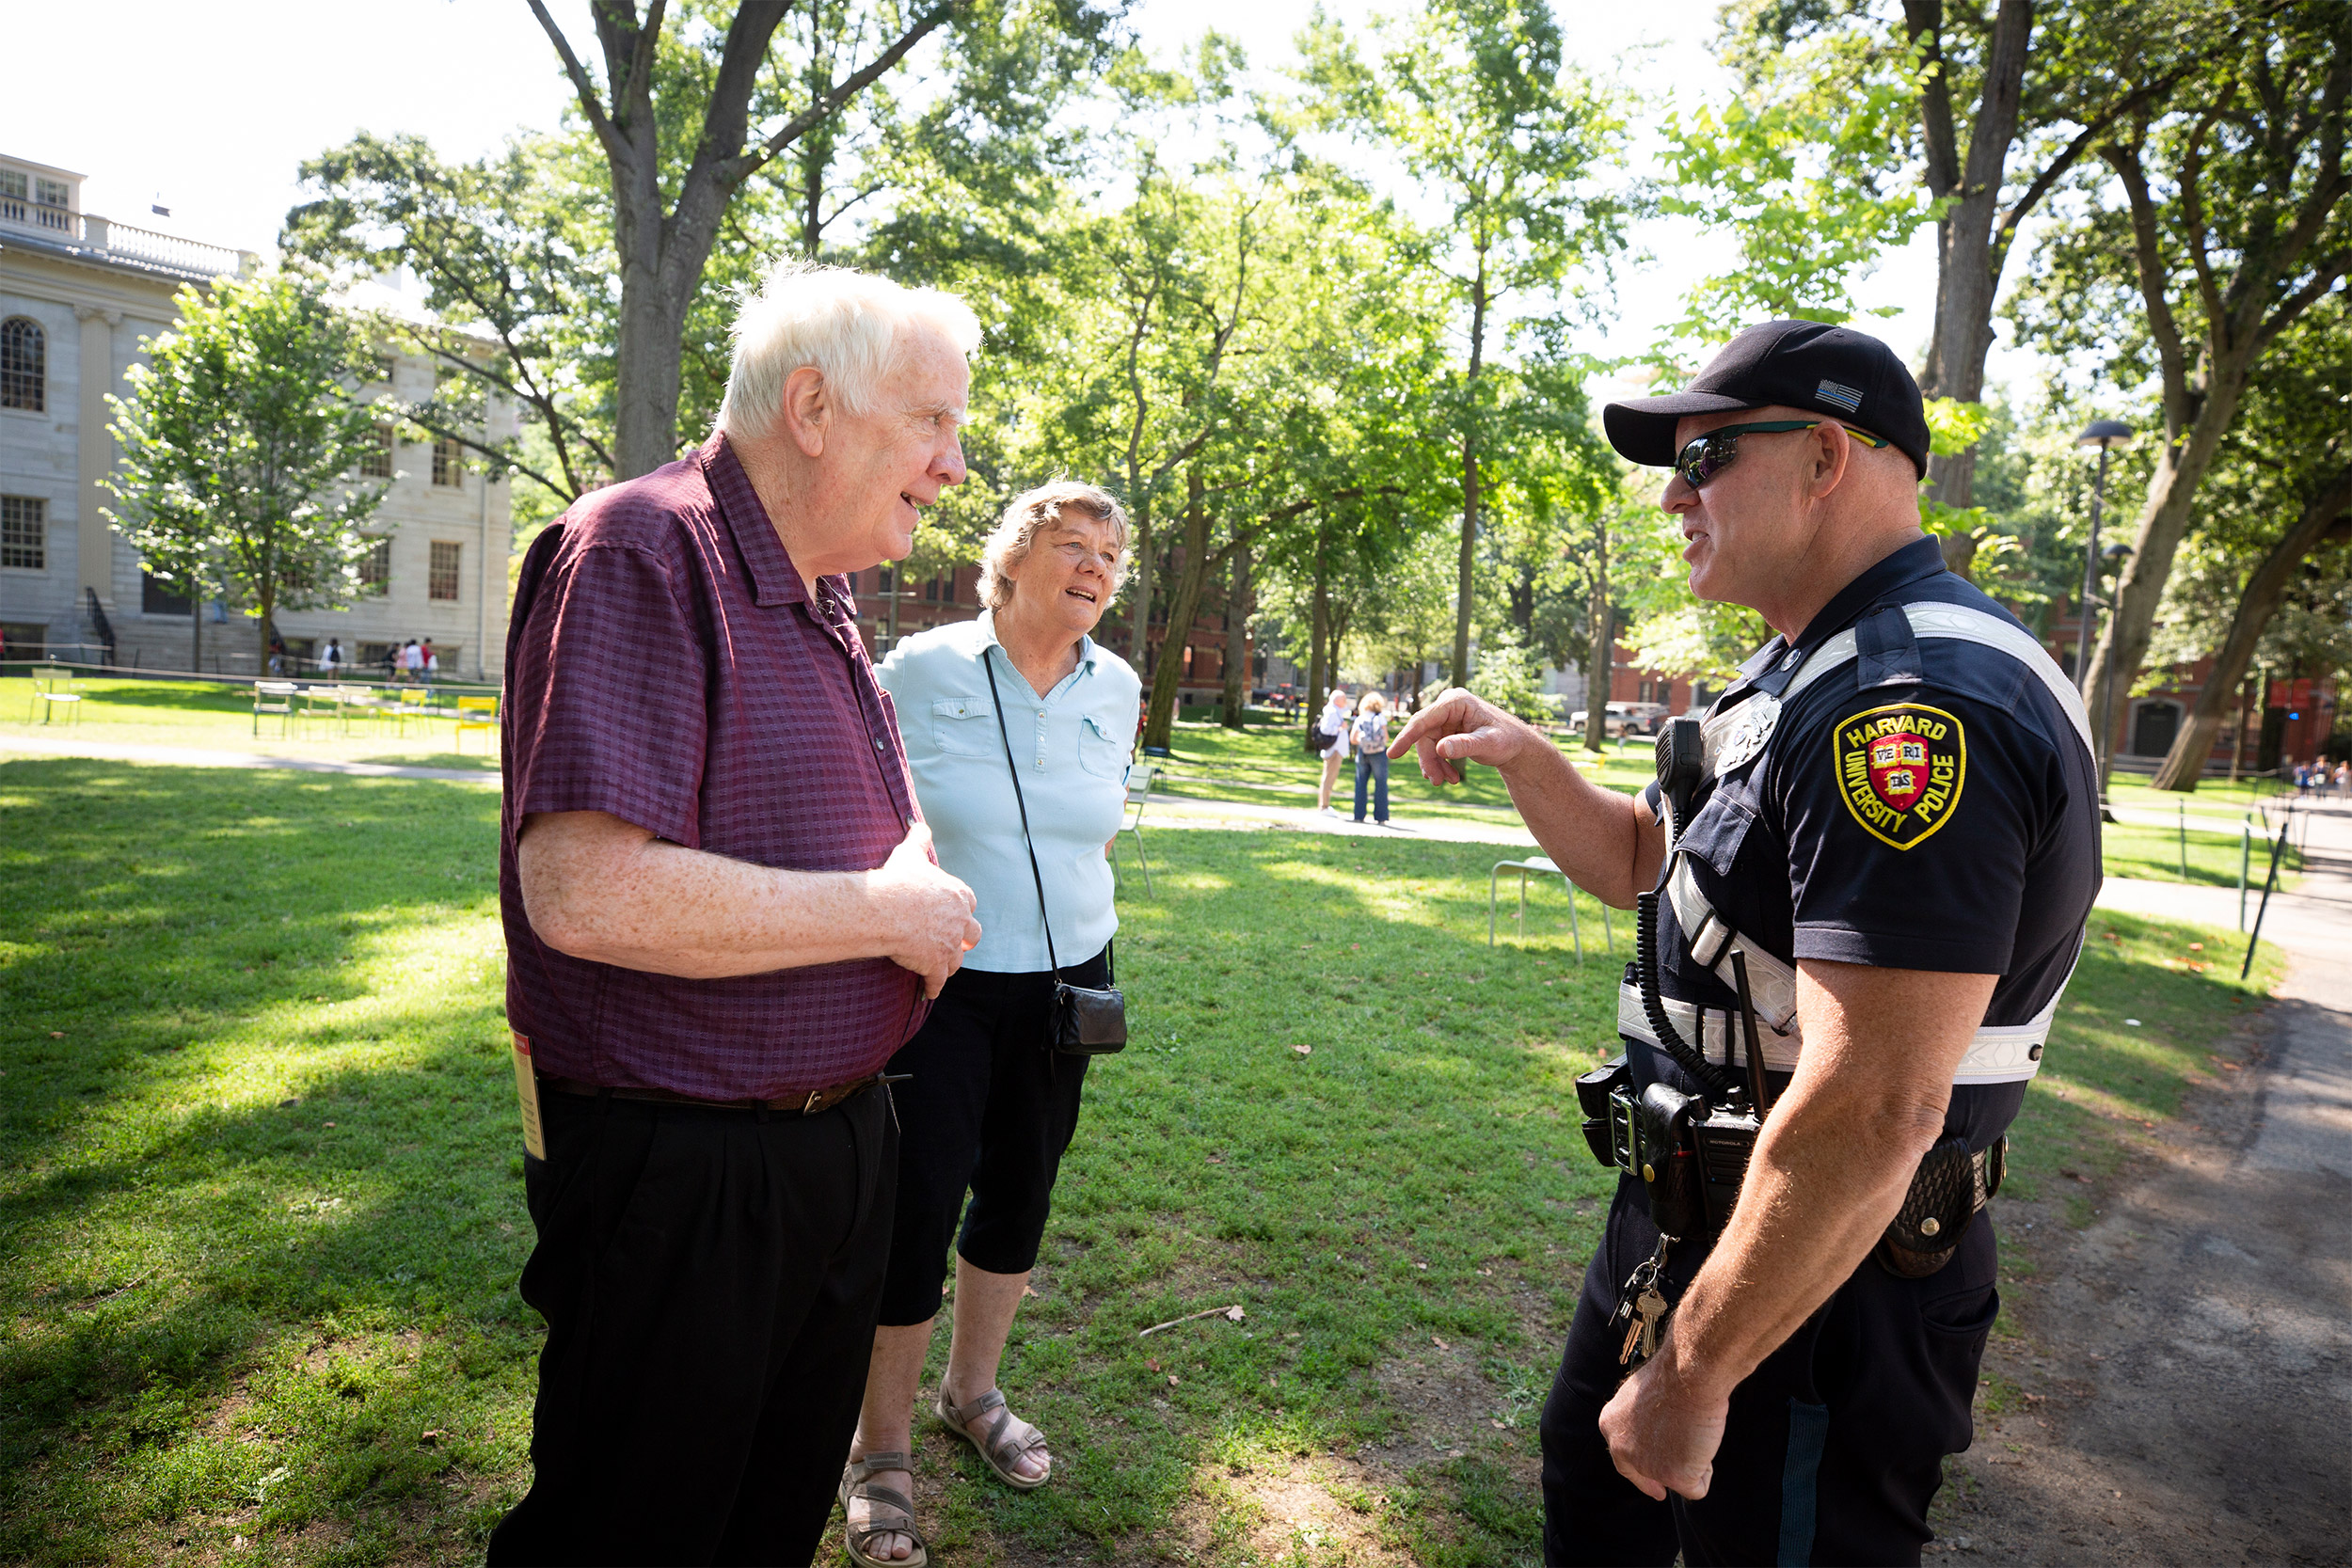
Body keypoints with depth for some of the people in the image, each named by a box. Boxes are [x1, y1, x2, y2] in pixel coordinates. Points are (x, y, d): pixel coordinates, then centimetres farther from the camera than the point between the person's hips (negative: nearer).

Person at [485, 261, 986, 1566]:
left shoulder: (820, 600, 10)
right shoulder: (639, 554, -19)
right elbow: (584, 892, -30)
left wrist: (923, 873, -3)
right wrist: (886, 914, -21)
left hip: (839, 1139, 8)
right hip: (679, 1174, -8)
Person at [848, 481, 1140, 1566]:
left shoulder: (1117, 688, 1)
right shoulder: (924, 668, -11)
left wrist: (1076, 904, 13)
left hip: (1067, 978, 5)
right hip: (937, 981, -4)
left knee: (1019, 1194, 15)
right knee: (915, 1203, -2)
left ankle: (972, 1393, 40)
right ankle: (881, 1452, 21)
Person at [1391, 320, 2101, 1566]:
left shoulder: (1917, 707, -28)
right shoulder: (1804, 675, 8)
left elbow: (1869, 1116, -33)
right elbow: (1638, 860, 17)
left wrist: (1691, 1378, -24)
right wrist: (1521, 755, -1)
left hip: (1816, 1289, -10)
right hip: (1685, 1220, 10)